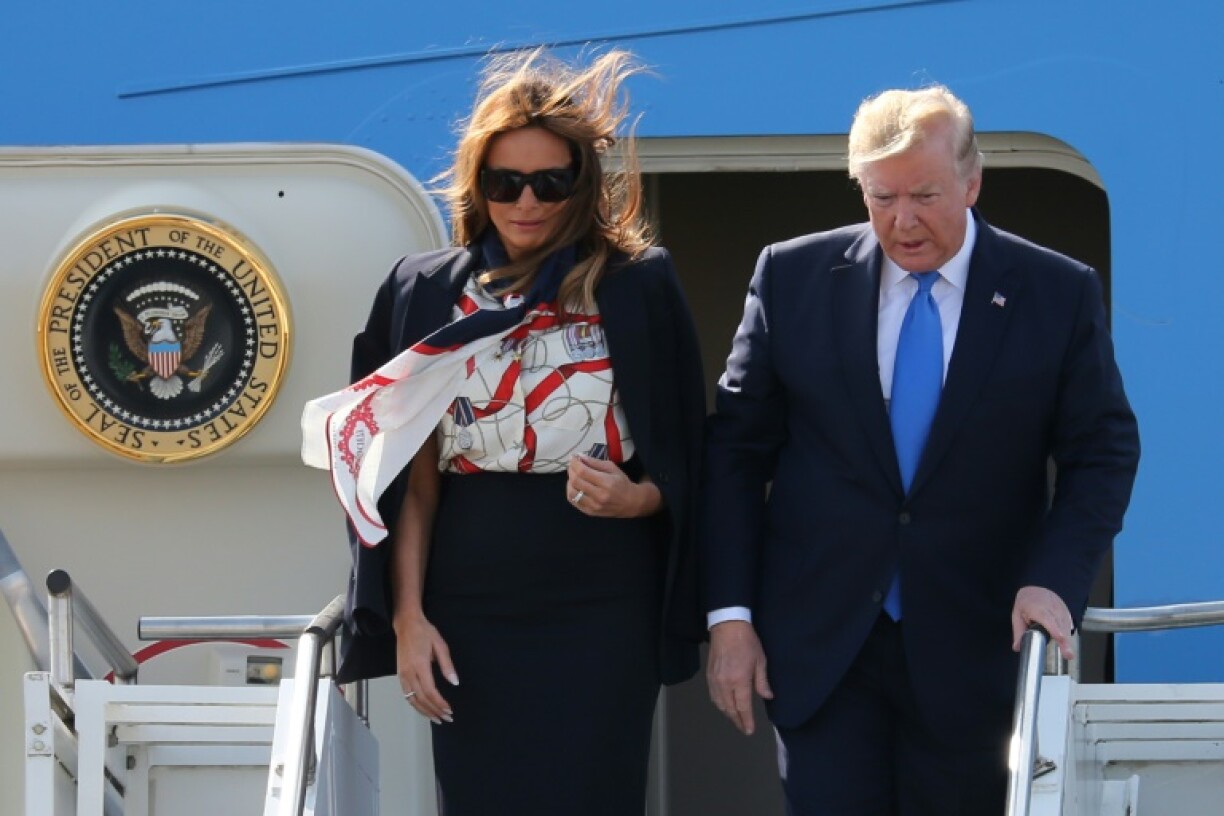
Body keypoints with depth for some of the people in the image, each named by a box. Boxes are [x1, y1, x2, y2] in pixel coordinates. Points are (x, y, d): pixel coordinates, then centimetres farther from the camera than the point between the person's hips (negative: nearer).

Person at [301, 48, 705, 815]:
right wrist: (407, 615, -1)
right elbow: (413, 474, 6)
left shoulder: (638, 286, 0)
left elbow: (683, 457, 4)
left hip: (601, 615, -2)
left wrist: (634, 498, -18)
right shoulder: (428, 291, 6)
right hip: (469, 616, 2)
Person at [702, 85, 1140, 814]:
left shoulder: (1060, 295, -1)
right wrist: (730, 613, -1)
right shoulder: (793, 277, 1)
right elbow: (736, 450, 4)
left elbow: (1102, 454, 2)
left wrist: (1056, 580, -14)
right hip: (819, 643, 0)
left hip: (973, 649, 0)